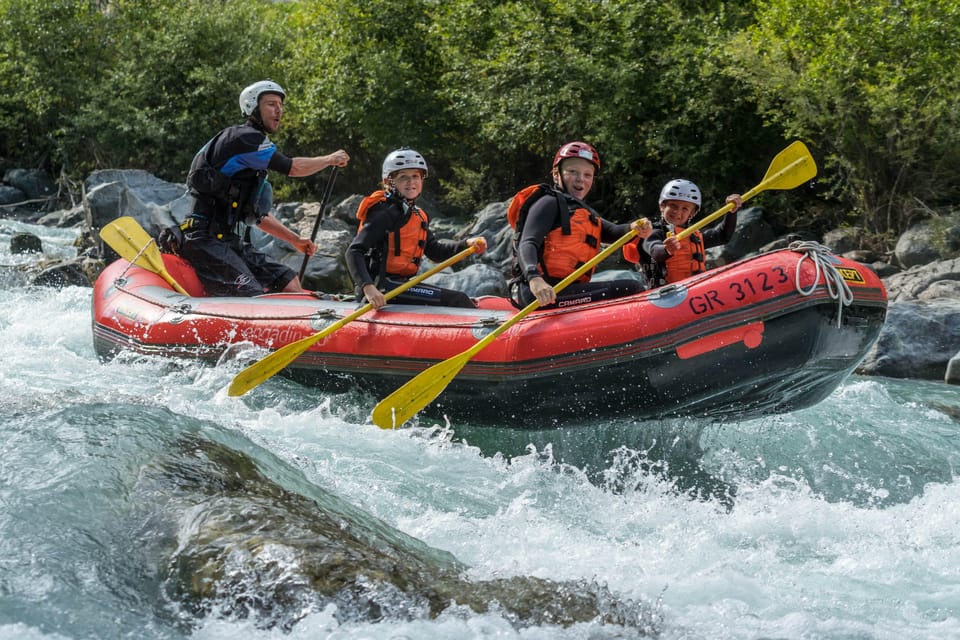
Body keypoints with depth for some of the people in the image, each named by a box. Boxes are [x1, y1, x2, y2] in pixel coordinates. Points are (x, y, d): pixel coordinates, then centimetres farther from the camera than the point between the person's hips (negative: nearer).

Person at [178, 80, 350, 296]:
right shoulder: (244, 137, -9)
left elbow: (257, 215, 24)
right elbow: (293, 168, -10)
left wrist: (295, 240, 20)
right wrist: (331, 159, 6)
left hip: (232, 243, 10)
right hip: (207, 242, -10)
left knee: (289, 282, 5)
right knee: (254, 300, -26)